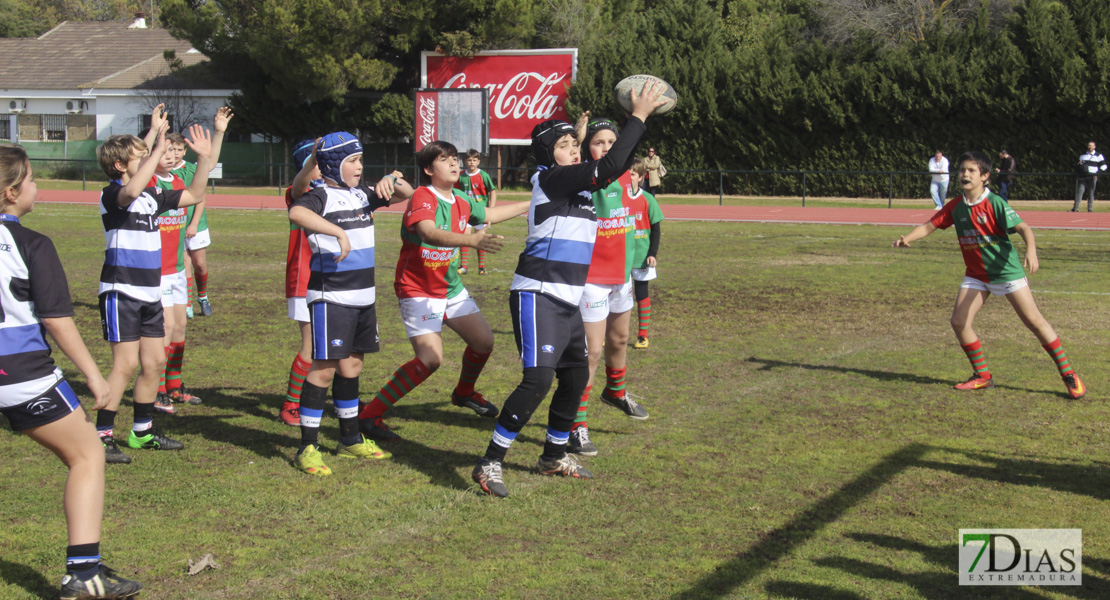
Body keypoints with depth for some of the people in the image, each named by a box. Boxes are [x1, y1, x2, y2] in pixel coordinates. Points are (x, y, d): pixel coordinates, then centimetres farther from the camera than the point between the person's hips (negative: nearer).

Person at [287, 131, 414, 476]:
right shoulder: (322, 196, -10)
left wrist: (391, 181, 1)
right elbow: (296, 212, -33)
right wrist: (339, 232, -38)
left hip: (362, 295, 8)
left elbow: (406, 194, 23)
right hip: (330, 296, -8)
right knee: (325, 368, -7)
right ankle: (308, 448, -2)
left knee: (351, 365, 15)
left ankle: (350, 440, 25)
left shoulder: (362, 195, 13)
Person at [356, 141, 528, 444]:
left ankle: (464, 393, 41)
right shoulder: (423, 198, -22)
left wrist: (530, 205, 31)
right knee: (430, 359, -21)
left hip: (451, 287, 8)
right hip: (418, 290, -8)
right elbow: (429, 233, -43)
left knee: (484, 341, 10)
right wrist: (472, 240, -59)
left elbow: (490, 214, 25)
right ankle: (369, 415, -12)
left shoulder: (463, 202, 3)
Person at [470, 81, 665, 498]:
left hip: (568, 301, 10)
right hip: (538, 296, -10)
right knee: (538, 379, -18)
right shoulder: (551, 179, -13)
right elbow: (609, 166, -21)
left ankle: (553, 457, 33)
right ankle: (489, 464, -11)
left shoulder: (576, 183, 14)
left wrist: (642, 118, 15)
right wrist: (638, 116, -16)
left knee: (575, 376, 16)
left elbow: (618, 168, 24)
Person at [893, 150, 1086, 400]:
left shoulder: (995, 203, -17)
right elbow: (929, 226, 5)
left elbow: (1023, 227, -23)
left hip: (1006, 270, -5)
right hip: (975, 275, 5)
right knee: (959, 321, -5)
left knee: (1033, 321, -5)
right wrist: (908, 238, -13)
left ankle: (1068, 374, 6)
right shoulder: (955, 208, -1)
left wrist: (1031, 252, -41)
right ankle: (982, 376, 10)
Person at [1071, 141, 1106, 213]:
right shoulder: (1083, 155, 18)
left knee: (1091, 193, -2)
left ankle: (1090, 209, 2)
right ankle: (1075, 208, -10)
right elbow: (1079, 164, 28)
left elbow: (1103, 166, 2)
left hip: (1092, 177, -3)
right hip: (1082, 177, 3)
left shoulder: (1098, 155, 6)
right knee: (1079, 191, -8)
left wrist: (1097, 174, -10)